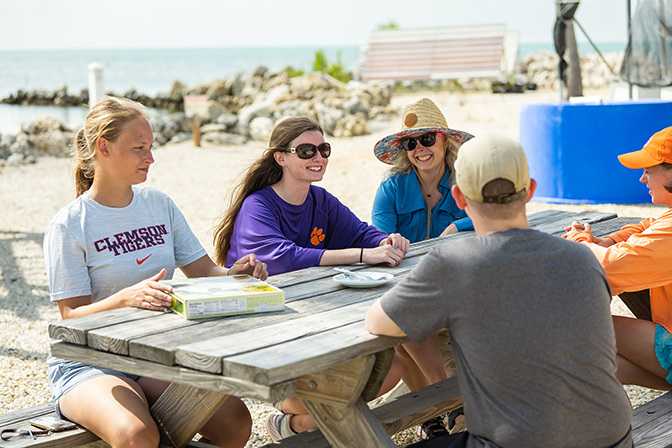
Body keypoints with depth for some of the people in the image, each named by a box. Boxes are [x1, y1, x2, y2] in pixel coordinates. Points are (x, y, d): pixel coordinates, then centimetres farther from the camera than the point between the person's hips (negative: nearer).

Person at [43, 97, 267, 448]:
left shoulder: (160, 204, 8)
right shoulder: (68, 226, -7)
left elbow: (203, 271, 10)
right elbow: (72, 316, -12)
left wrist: (232, 274, -13)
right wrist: (127, 297, -31)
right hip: (88, 365, -5)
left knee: (234, 420, -19)